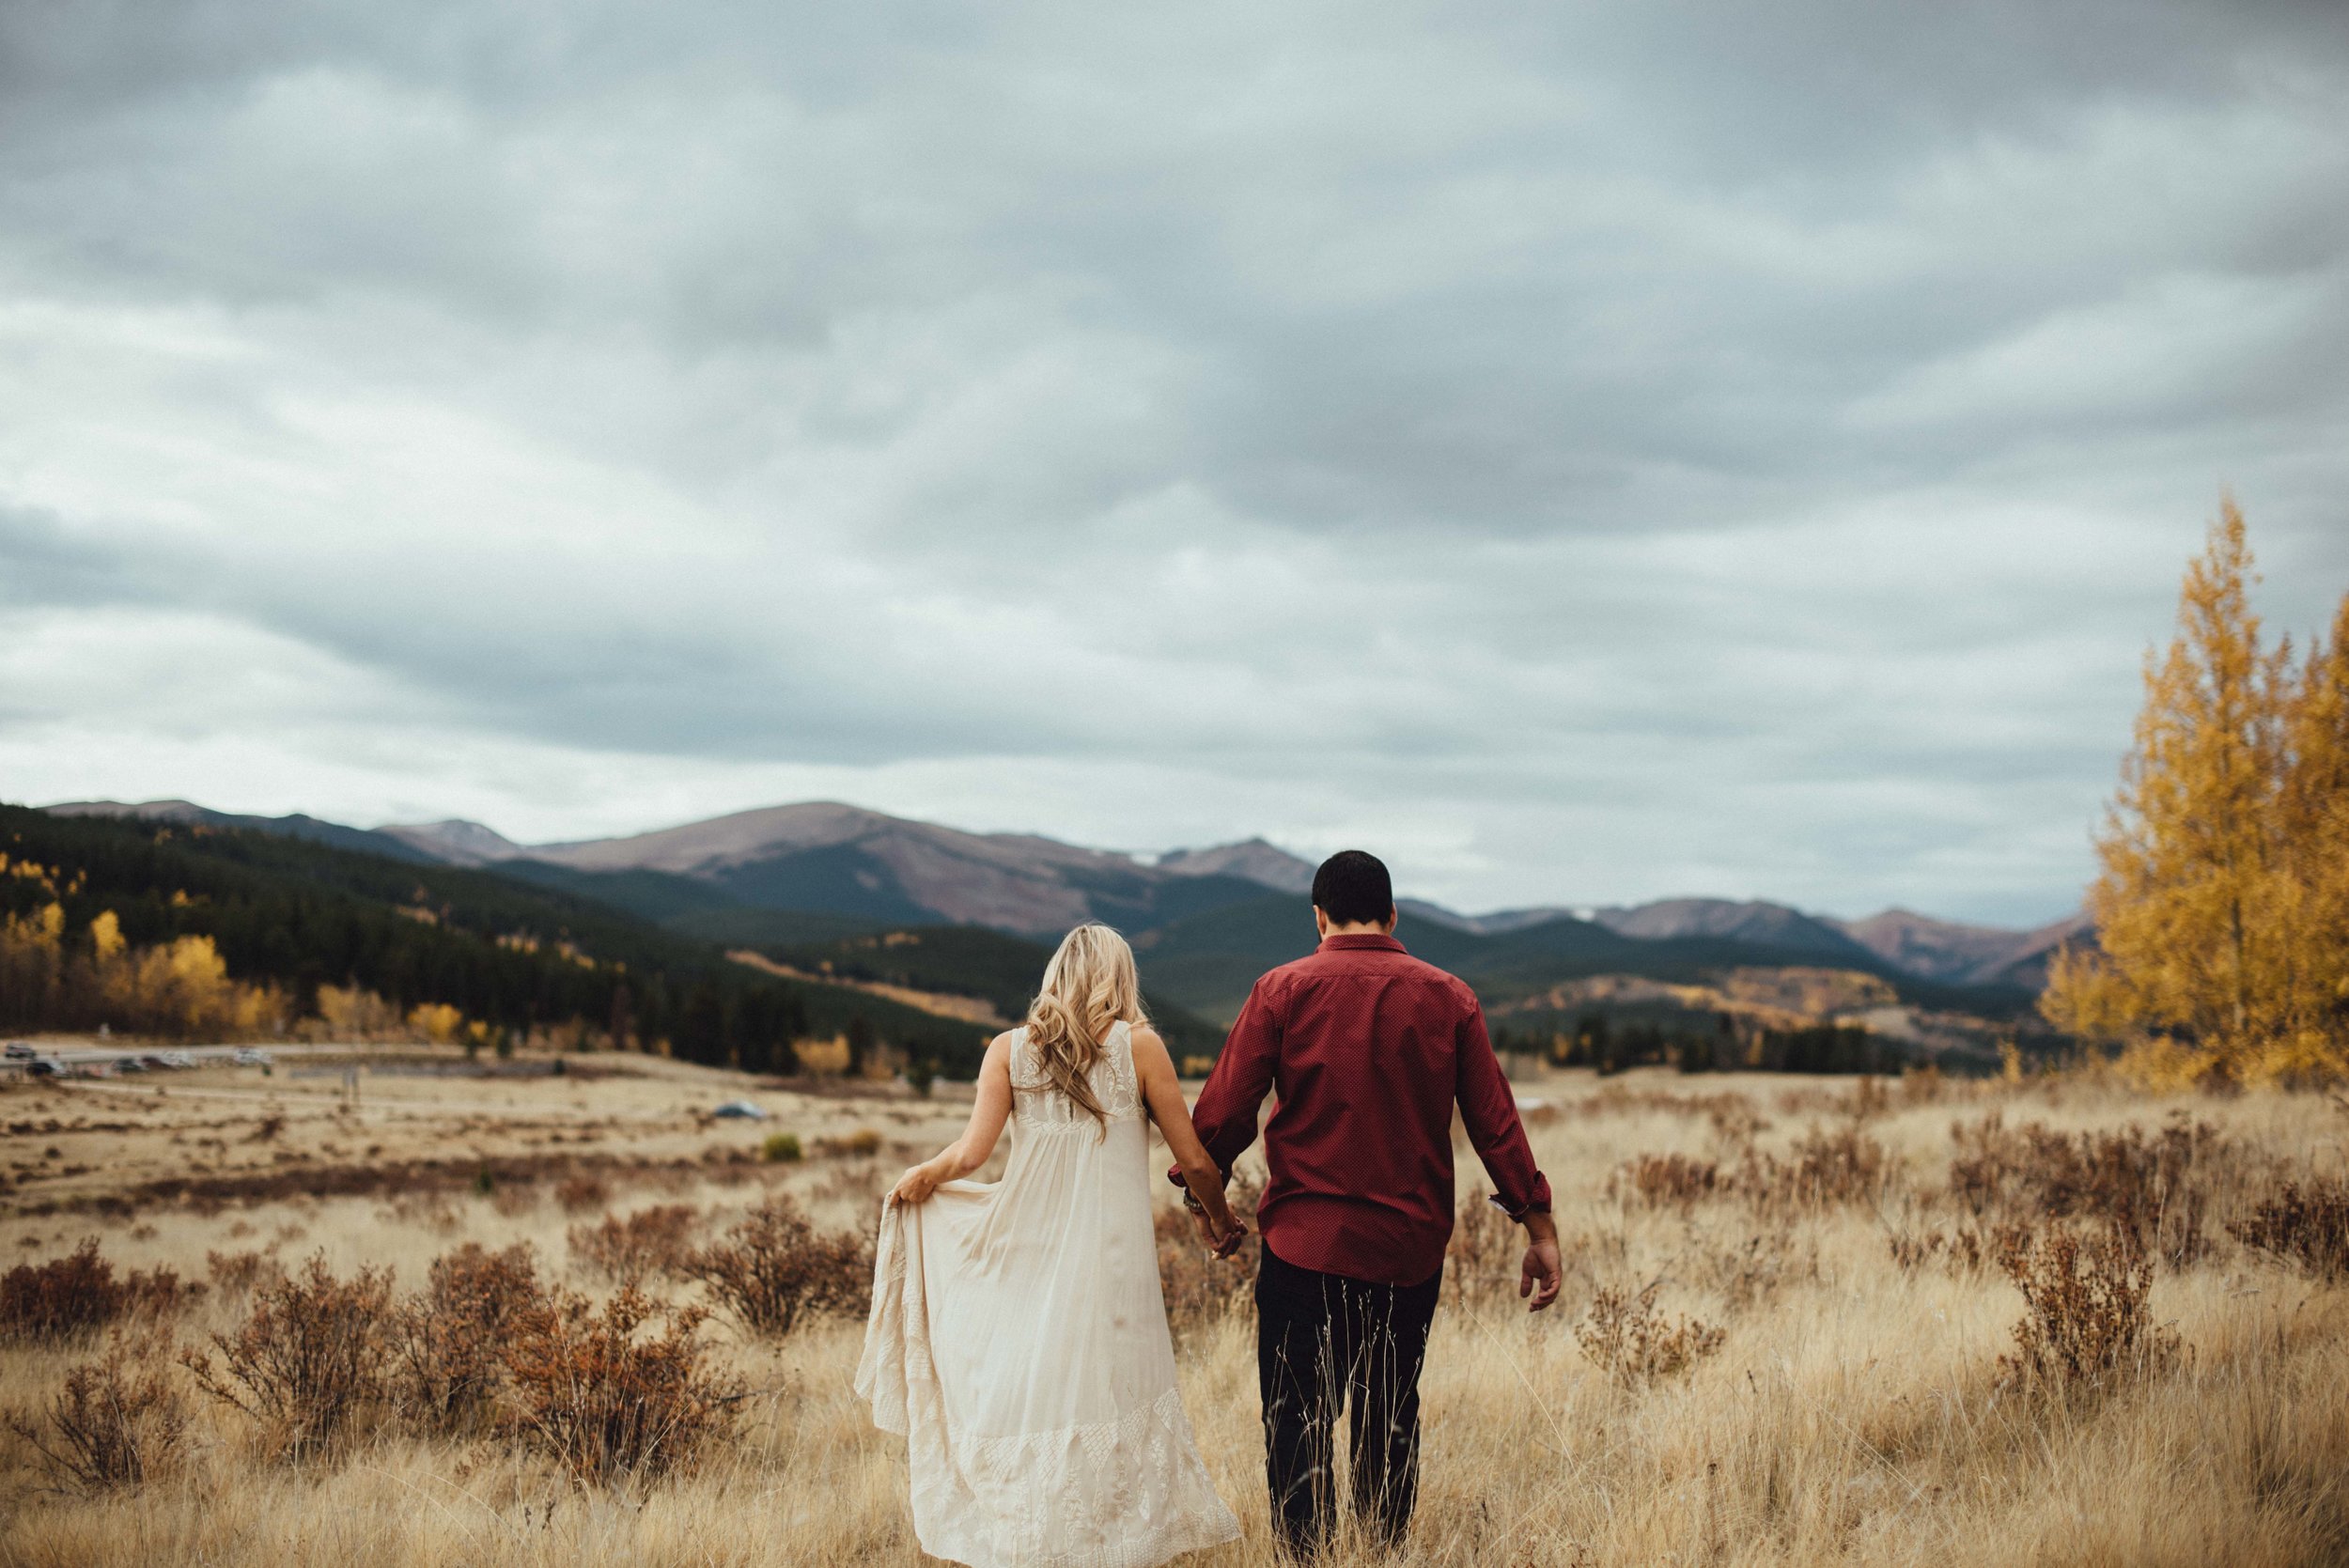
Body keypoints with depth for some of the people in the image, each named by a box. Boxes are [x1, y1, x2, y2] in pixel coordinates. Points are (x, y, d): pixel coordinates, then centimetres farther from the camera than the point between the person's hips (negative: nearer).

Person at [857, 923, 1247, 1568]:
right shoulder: (1138, 1044, 2)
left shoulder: (1009, 1050, 6)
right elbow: (1193, 1159, 3)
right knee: (1111, 1394, 3)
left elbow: (971, 1152, -3)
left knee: (1028, 1390, 8)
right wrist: (1221, 1220, 20)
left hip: (1028, 1248, 2)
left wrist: (916, 1178, 15)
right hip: (1112, 1249, -2)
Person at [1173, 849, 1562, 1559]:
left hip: (1305, 1244, -3)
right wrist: (1539, 1228, 6)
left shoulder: (1283, 990, -4)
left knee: (1299, 1422, 2)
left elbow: (1223, 1111, -7)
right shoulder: (1448, 998, 2)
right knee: (1390, 1420, 15)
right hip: (1410, 1251, 3)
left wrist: (1203, 1187, 10)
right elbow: (1495, 1122, 0)